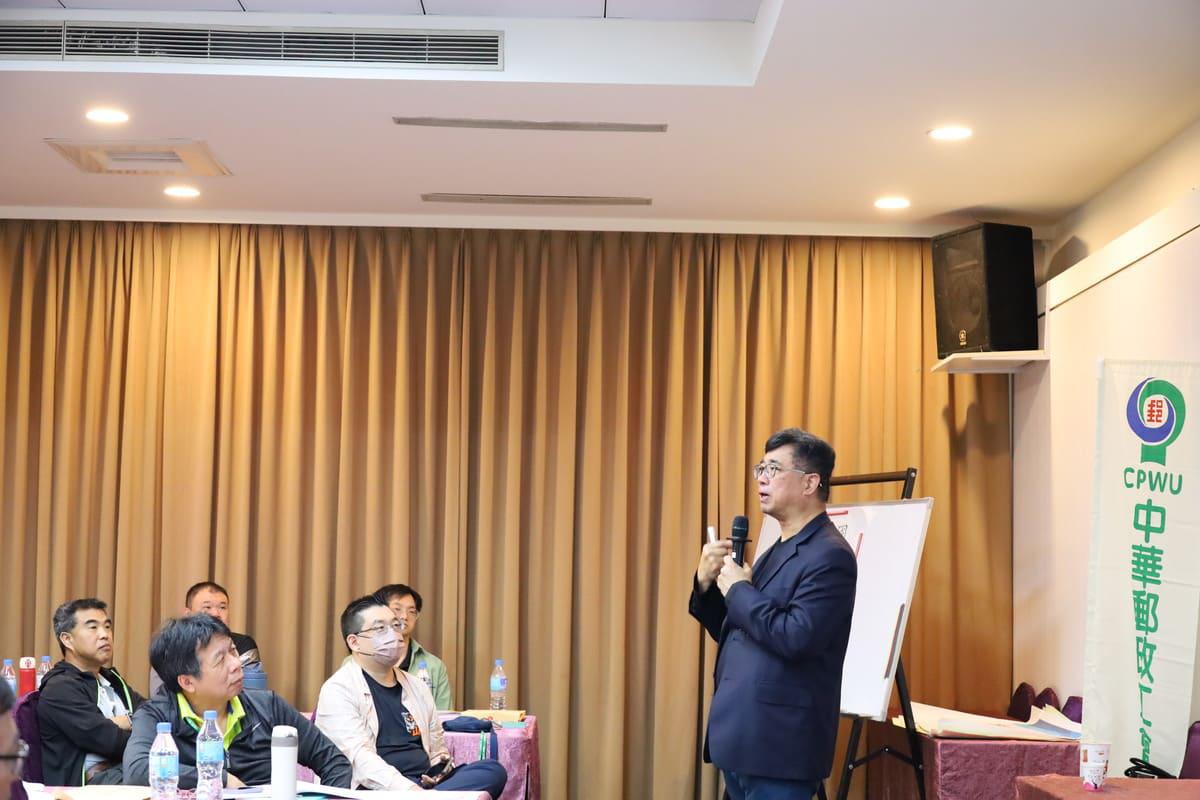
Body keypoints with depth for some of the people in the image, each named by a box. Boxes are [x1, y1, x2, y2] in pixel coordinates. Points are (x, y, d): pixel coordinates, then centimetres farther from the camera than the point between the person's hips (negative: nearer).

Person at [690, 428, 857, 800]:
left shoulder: (829, 555, -13)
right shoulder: (776, 551, 16)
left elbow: (795, 639, -25)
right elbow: (733, 632, 19)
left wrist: (739, 589, -12)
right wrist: (707, 583, 1)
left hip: (778, 745, -9)